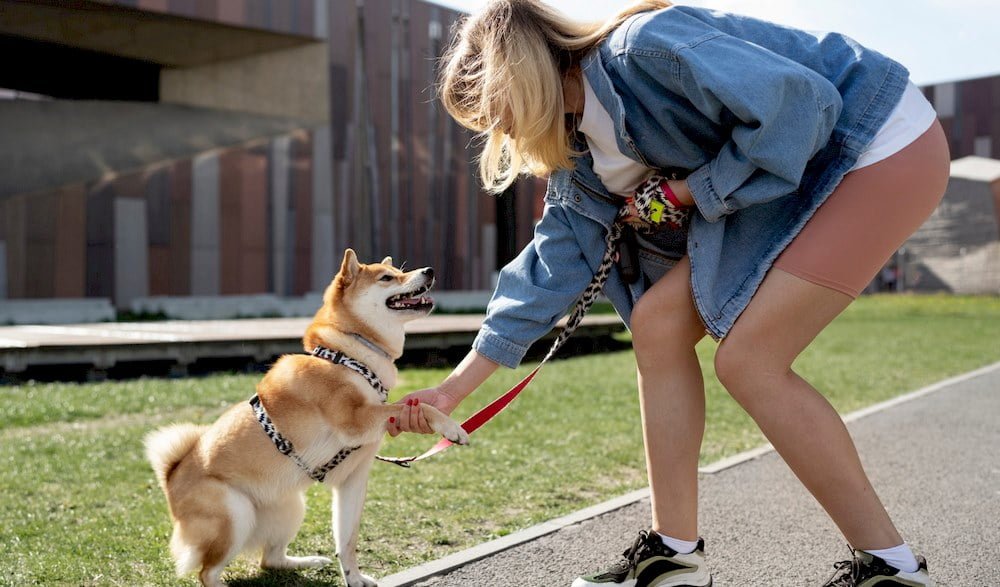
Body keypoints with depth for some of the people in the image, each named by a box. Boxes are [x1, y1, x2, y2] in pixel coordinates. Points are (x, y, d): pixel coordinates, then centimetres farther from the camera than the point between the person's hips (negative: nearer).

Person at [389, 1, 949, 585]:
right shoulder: (581, 157, 5)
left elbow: (799, 102, -29)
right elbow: (546, 273, 8)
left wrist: (688, 193, -17)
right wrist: (452, 389, 8)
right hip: (795, 182, 9)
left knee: (747, 358, -15)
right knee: (657, 319, 0)